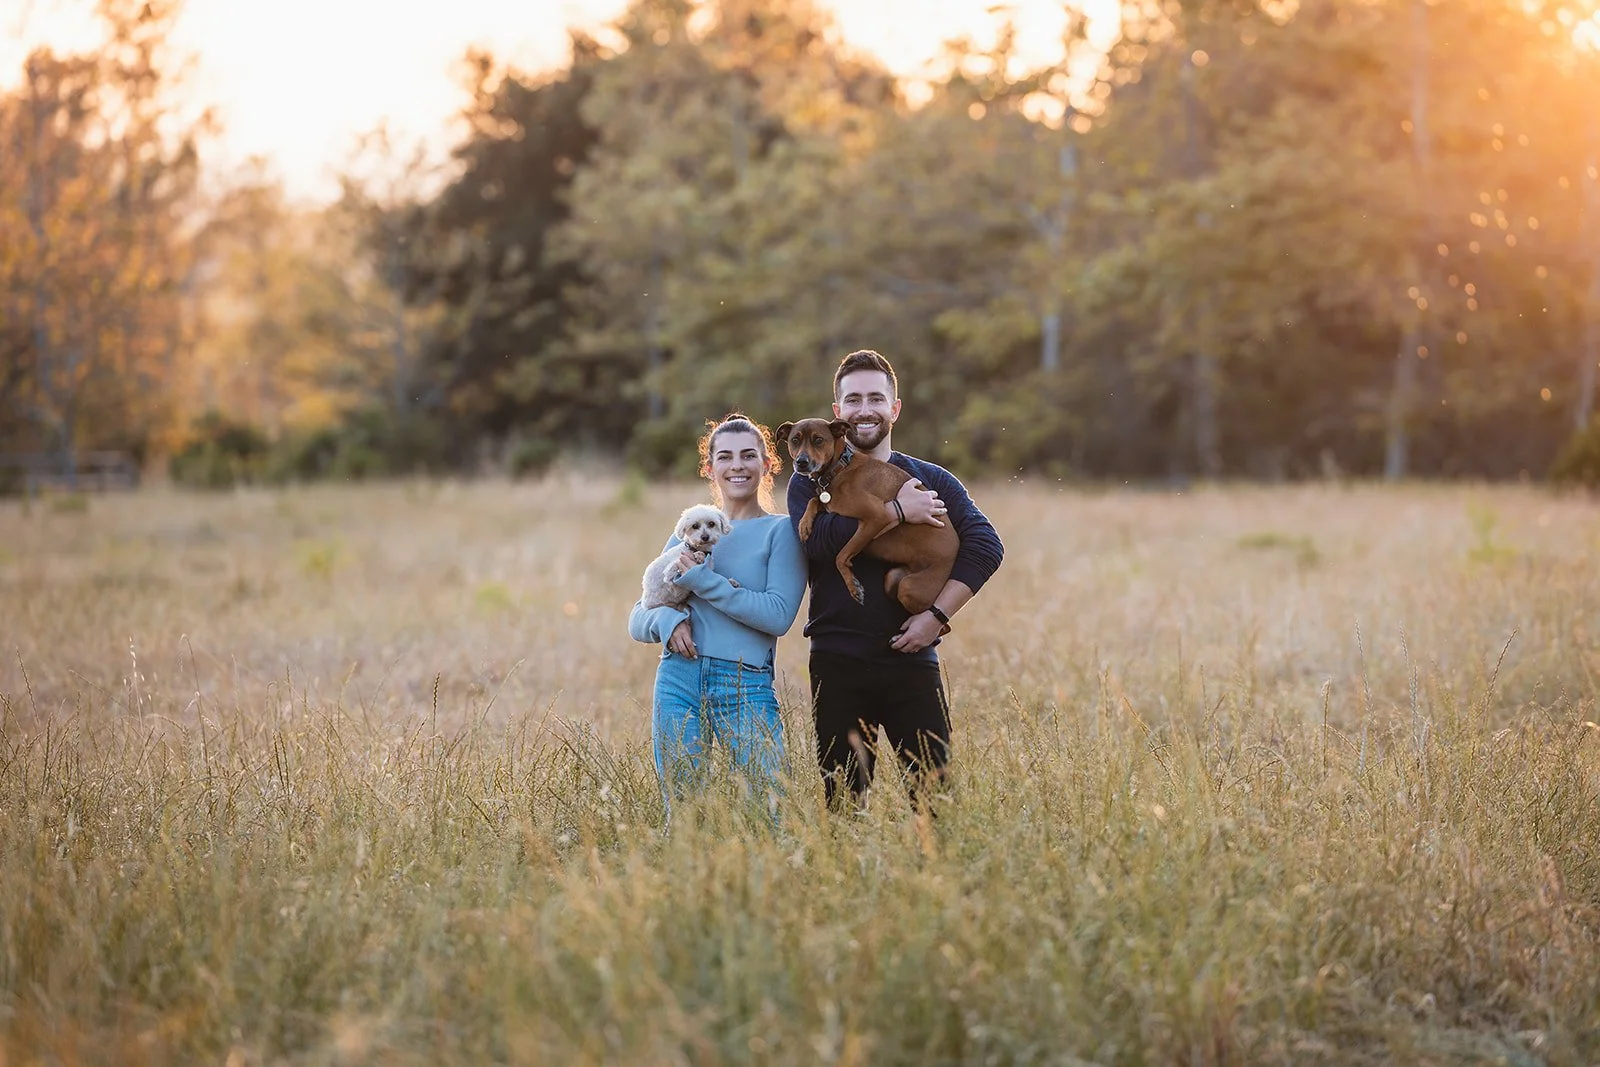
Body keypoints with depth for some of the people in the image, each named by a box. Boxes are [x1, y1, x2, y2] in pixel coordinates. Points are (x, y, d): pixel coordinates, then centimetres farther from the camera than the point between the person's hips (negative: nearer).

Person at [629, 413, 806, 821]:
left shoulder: (781, 532, 3)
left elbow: (779, 615, -10)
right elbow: (637, 619, 14)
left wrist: (704, 581, -11)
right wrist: (666, 620, -9)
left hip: (747, 687, -3)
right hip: (678, 681, 3)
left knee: (773, 810, -9)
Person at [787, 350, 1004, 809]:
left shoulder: (931, 480, 12)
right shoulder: (811, 480, 9)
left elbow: (985, 546, 0)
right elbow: (817, 538, -13)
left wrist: (937, 615, -10)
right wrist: (897, 511, -14)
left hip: (912, 660, 1)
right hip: (838, 664, -1)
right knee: (841, 799, 2)